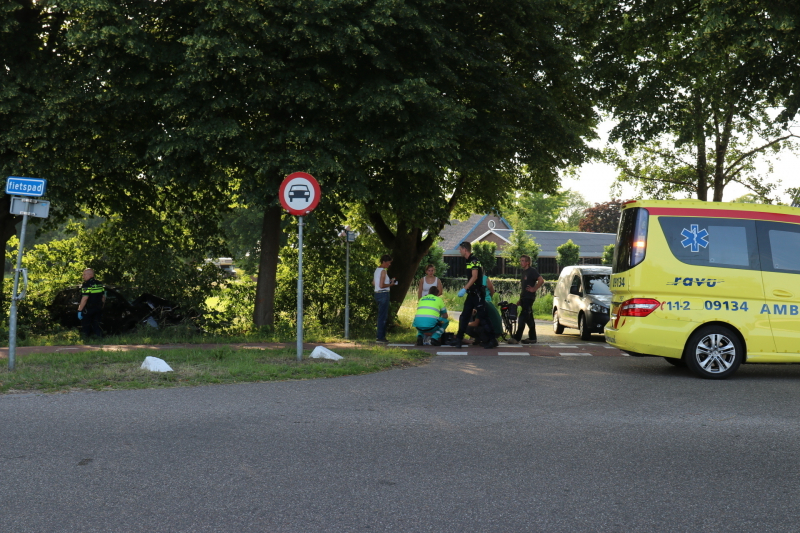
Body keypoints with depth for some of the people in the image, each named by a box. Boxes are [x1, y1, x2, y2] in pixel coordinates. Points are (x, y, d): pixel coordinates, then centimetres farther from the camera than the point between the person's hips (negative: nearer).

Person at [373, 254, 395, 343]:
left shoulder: (377, 270, 15)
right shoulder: (383, 271, -14)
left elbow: (373, 283, 20)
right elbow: (381, 285, -21)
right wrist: (390, 284, -7)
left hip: (377, 293, 10)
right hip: (383, 294, -10)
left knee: (382, 316, 15)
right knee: (383, 316, -7)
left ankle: (381, 336, 19)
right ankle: (380, 337, -6)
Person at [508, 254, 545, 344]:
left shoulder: (532, 271, -9)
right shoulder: (524, 272, 19)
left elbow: (541, 280, -20)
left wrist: (534, 289, -16)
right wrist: (520, 300, 20)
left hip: (529, 297, -10)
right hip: (524, 298, 10)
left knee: (522, 317, -13)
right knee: (529, 318, 11)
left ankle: (517, 338, -17)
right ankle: (532, 338, 15)